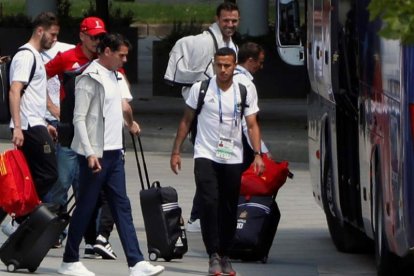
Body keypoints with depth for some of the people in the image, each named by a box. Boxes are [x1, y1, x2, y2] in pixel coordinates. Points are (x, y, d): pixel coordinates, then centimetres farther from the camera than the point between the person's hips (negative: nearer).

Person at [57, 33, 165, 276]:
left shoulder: (116, 76, 14)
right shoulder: (90, 79, -13)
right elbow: (79, 119, -17)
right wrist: (89, 153, -22)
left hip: (114, 153, 8)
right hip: (95, 154, -8)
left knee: (122, 207, 2)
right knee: (85, 208, 0)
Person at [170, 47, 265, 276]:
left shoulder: (245, 92, 2)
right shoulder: (200, 88, 0)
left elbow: (252, 125, 2)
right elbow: (186, 120, 7)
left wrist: (258, 154, -10)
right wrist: (176, 151, 4)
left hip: (233, 159, 2)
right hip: (205, 156, -2)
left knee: (229, 210, 6)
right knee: (209, 203, -16)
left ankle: (224, 256, 20)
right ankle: (214, 256, -15)